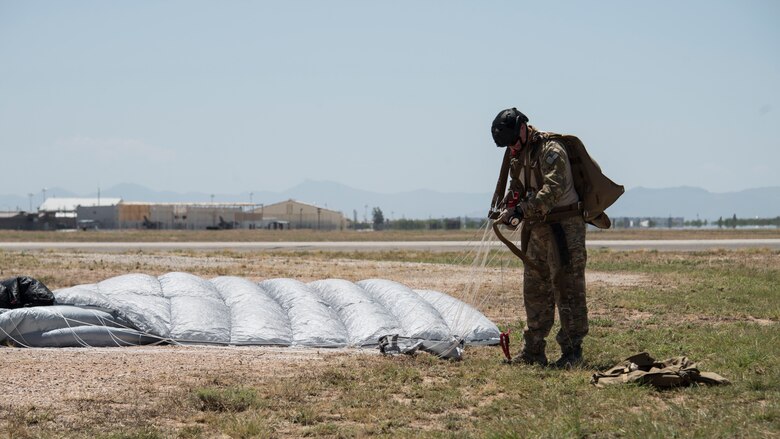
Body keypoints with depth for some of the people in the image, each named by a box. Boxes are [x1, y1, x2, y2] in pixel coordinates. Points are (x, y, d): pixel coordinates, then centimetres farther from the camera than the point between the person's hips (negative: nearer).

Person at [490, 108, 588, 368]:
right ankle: (533, 352, 17)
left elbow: (553, 188, -27)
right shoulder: (519, 156, 12)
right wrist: (507, 209, 1)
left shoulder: (550, 150, -15)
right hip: (538, 229, 9)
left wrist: (524, 209, -32)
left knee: (567, 289, -8)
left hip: (564, 228, -9)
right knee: (534, 290, 11)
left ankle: (572, 351, -5)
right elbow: (517, 189, 21)